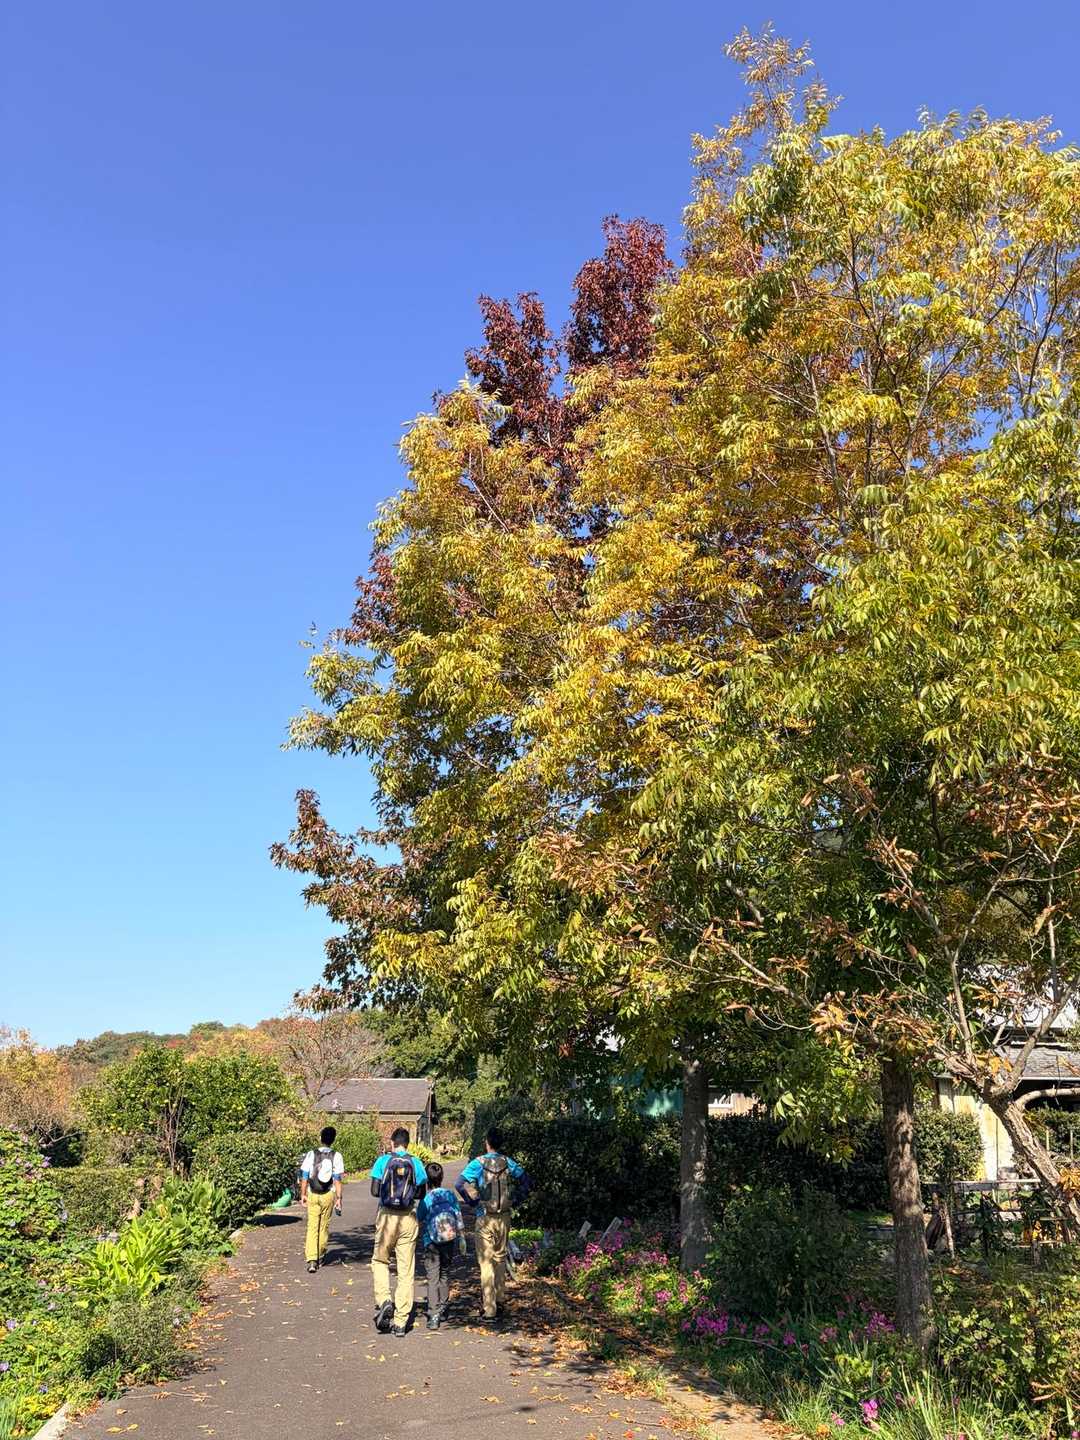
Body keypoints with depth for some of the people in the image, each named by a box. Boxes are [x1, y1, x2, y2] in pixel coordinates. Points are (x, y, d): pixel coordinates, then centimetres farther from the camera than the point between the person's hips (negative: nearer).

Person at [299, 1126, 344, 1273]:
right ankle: (320, 1257, 27)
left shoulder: (311, 1154, -3)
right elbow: (337, 1179, -5)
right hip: (328, 1195, 1)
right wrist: (338, 1198, -1)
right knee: (324, 1227, 16)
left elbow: (304, 1176, -1)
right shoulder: (336, 1156, -4)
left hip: (313, 1195, -1)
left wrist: (303, 1194, 9)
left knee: (312, 1227, 0)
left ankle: (312, 1260, -12)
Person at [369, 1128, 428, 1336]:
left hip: (387, 1216, -1)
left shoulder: (383, 1160, -3)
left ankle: (384, 1300, -2)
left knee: (380, 1261, 20)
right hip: (408, 1219, 1)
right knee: (406, 1270, 8)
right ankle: (400, 1322, 10)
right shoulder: (416, 1163, 1)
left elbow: (374, 1191, -5)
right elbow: (421, 1194, 4)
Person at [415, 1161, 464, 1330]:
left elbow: (419, 1221, -1)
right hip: (450, 1241, 3)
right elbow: (458, 1217, 2)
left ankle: (434, 1315, -12)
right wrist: (462, 1236, 11)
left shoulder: (425, 1199, -10)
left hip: (431, 1242, -3)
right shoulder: (450, 1195, -2)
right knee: (445, 1274, 19)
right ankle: (442, 1309, 27)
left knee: (432, 1278, -2)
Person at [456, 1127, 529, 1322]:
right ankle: (500, 1299, 28)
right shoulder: (508, 1163, 0)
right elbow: (525, 1181, 5)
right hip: (504, 1217, 4)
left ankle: (490, 1310, 0)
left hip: (485, 1217, -3)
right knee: (500, 1258, 20)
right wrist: (513, 1201, 10)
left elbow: (461, 1183, -18)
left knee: (486, 1262, 1)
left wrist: (474, 1201, -7)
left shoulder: (478, 1163, -9)